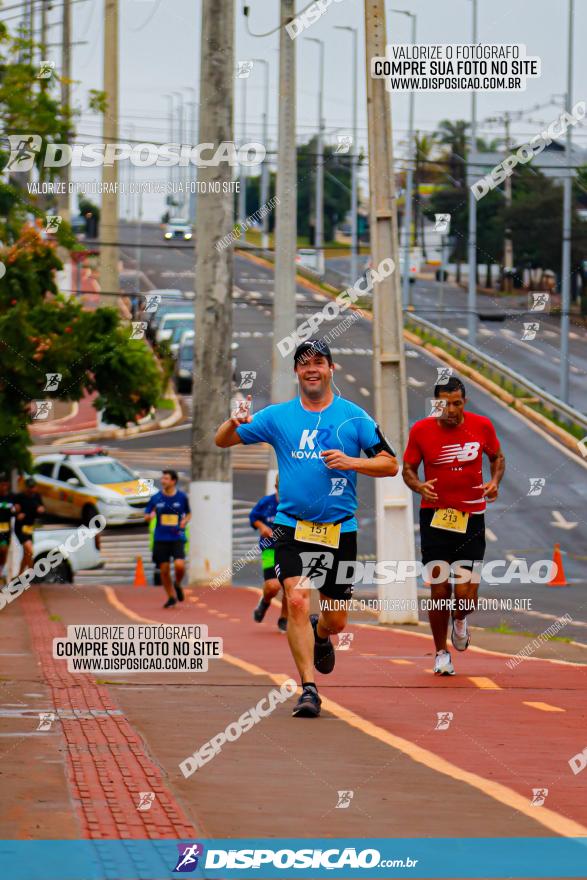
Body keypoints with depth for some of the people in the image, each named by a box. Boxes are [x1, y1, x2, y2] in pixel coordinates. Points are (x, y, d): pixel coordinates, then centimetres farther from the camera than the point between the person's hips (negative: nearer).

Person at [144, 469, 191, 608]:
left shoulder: (182, 497, 0)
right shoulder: (156, 498, 1)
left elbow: (188, 513, 15)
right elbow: (146, 516, 9)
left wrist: (184, 521, -5)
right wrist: (150, 515, -14)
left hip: (177, 538, -2)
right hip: (161, 539, 2)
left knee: (179, 565, -20)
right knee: (164, 570, 3)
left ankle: (177, 584, 13)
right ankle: (171, 597, 21)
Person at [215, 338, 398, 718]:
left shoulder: (354, 416, 1)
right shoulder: (277, 416, 4)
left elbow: (390, 464, 1)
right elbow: (222, 441, 9)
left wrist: (350, 462, -16)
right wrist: (235, 422, -14)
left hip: (340, 528, 0)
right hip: (292, 526, 0)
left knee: (336, 619, 7)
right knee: (297, 602, -19)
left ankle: (319, 636, 44)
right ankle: (309, 688, -15)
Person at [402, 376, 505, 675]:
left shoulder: (481, 426, -1)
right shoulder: (421, 431, -4)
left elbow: (497, 457, 14)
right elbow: (408, 468, 6)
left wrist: (494, 481, -6)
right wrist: (419, 486, -15)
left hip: (471, 518, 0)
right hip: (435, 516, 0)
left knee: (465, 596, -9)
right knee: (439, 591, -2)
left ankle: (460, 620, 29)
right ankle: (441, 653, 18)